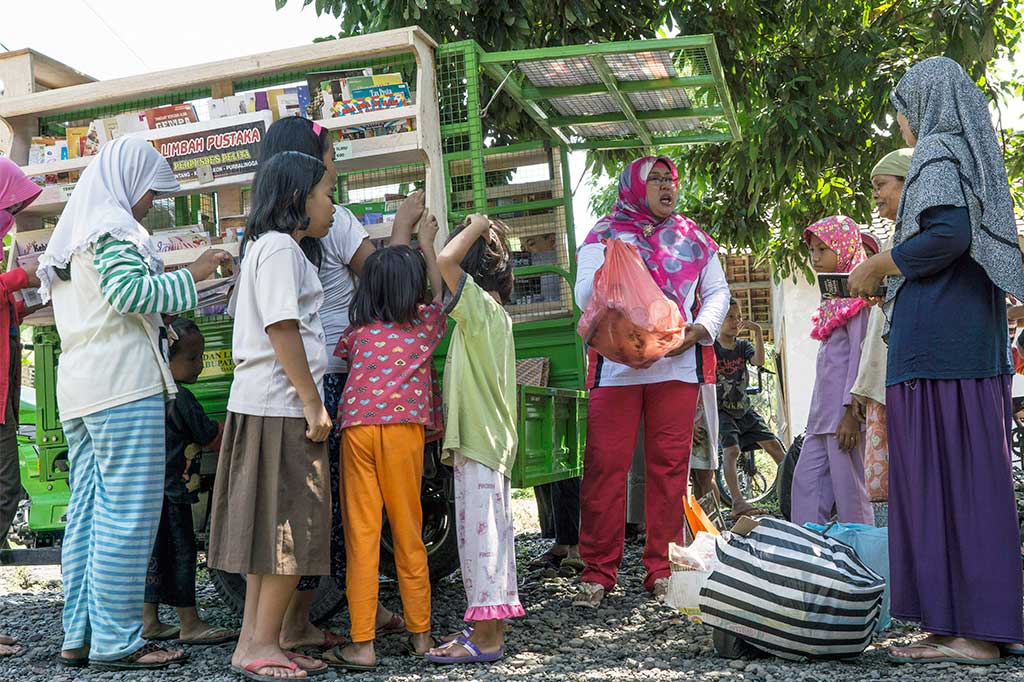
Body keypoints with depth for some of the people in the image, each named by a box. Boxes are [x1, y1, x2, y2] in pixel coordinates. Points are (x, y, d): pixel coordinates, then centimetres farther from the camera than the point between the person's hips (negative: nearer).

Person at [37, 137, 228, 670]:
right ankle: (117, 640, -6)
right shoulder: (111, 226, -6)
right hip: (122, 381, -10)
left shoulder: (71, 231, 24)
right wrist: (192, 275, -12)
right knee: (130, 512, -8)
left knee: (87, 511, 9)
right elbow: (130, 291, -20)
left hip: (76, 385, 10)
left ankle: (79, 636, 11)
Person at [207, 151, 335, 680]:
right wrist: (313, 403, -16)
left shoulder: (261, 247, 21)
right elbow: (283, 329, -17)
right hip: (281, 405, -10)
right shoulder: (281, 247, -10)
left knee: (271, 528, 11)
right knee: (291, 529, -5)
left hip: (261, 404, 10)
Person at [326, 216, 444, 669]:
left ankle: (362, 644, 2)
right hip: (403, 427, -1)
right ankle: (420, 634, 18)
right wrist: (426, 244, 48)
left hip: (356, 426, 1)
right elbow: (440, 291, 33)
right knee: (408, 533, 9)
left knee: (361, 535, 1)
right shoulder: (425, 324, 12)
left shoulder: (358, 331, 16)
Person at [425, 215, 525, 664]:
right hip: (492, 439, 10)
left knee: (478, 531, -7)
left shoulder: (480, 305, -13)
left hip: (478, 441, -10)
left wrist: (476, 226, -12)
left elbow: (446, 261, -25)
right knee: (490, 531, 14)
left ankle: (485, 638, -3)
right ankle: (490, 625, 23)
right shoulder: (496, 314, 15)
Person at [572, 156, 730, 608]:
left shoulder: (693, 238, 18)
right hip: (617, 364, -2)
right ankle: (598, 571, 2)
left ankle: (662, 568, 9)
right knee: (605, 465, -5)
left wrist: (700, 328, -4)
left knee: (670, 466, 1)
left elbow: (717, 291, 15)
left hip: (677, 364, 2)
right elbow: (585, 299, 0)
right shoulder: (603, 236, 10)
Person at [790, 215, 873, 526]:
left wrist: (850, 412, -20)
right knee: (806, 481, 6)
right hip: (824, 408, 9)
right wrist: (822, 410, 17)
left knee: (848, 486, -5)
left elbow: (859, 355, -15)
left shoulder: (855, 293, -8)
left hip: (845, 407, -9)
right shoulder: (833, 297, 19)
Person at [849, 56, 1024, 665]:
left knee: (939, 474, -8)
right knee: (973, 475, 6)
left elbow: (948, 232, -20)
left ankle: (969, 633, -8)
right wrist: (892, 273, 25)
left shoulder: (937, 152, -4)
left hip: (934, 337, -9)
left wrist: (878, 266, -7)